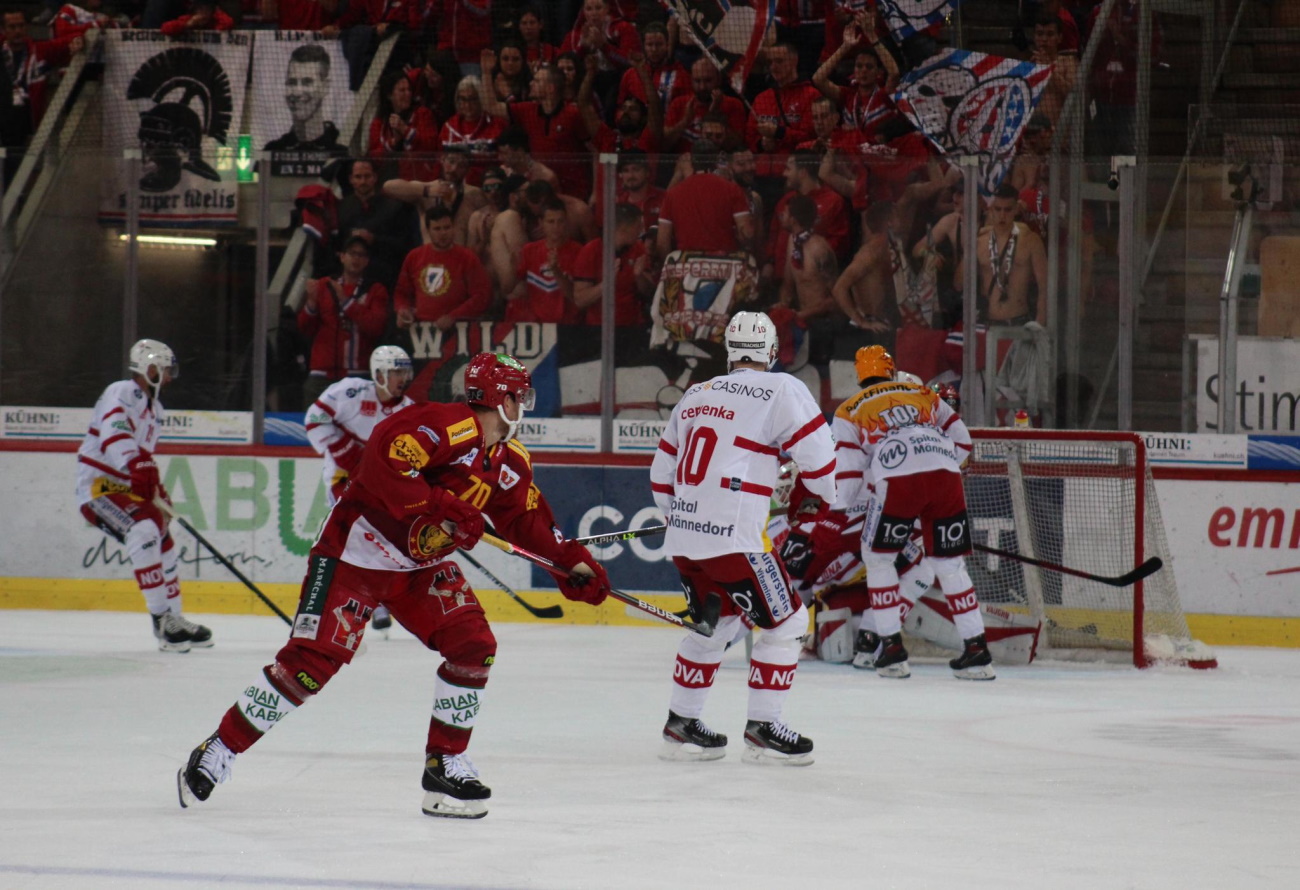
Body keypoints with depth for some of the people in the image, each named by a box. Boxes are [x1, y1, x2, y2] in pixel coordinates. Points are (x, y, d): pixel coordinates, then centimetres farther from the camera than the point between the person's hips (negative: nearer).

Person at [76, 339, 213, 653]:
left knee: (164, 545, 15)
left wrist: (158, 491, 13)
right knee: (144, 531, -30)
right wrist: (138, 468, -45)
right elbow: (114, 435, -33)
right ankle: (161, 616, -29)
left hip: (126, 488, 10)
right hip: (98, 485, -10)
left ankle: (174, 620, 28)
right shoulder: (121, 394, -15)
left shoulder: (155, 409, 17)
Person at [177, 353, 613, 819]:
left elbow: (528, 519, 16)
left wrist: (572, 560, 4)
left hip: (420, 564, 8)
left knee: (474, 646, -5)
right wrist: (441, 506, -35)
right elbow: (382, 461, -34)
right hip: (356, 549, -8)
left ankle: (446, 765, 6)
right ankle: (216, 754, -4)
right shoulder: (446, 426, -23)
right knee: (312, 659, -13)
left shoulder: (509, 463, 6)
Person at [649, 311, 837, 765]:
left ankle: (681, 726, 26)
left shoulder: (696, 396, 16)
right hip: (734, 536, -7)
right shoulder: (781, 391, -4)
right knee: (784, 623, 4)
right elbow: (818, 456, -7)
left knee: (714, 624, 24)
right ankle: (762, 730, 2)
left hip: (685, 536, 7)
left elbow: (662, 473, 21)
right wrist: (836, 496, 13)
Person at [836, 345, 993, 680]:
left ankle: (892, 650, 11)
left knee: (878, 557, 17)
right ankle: (976, 651, 11)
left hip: (898, 481, -3)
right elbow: (962, 441, 26)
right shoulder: (923, 394, 30)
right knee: (950, 563, 15)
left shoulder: (850, 411, 21)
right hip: (946, 477, 3)